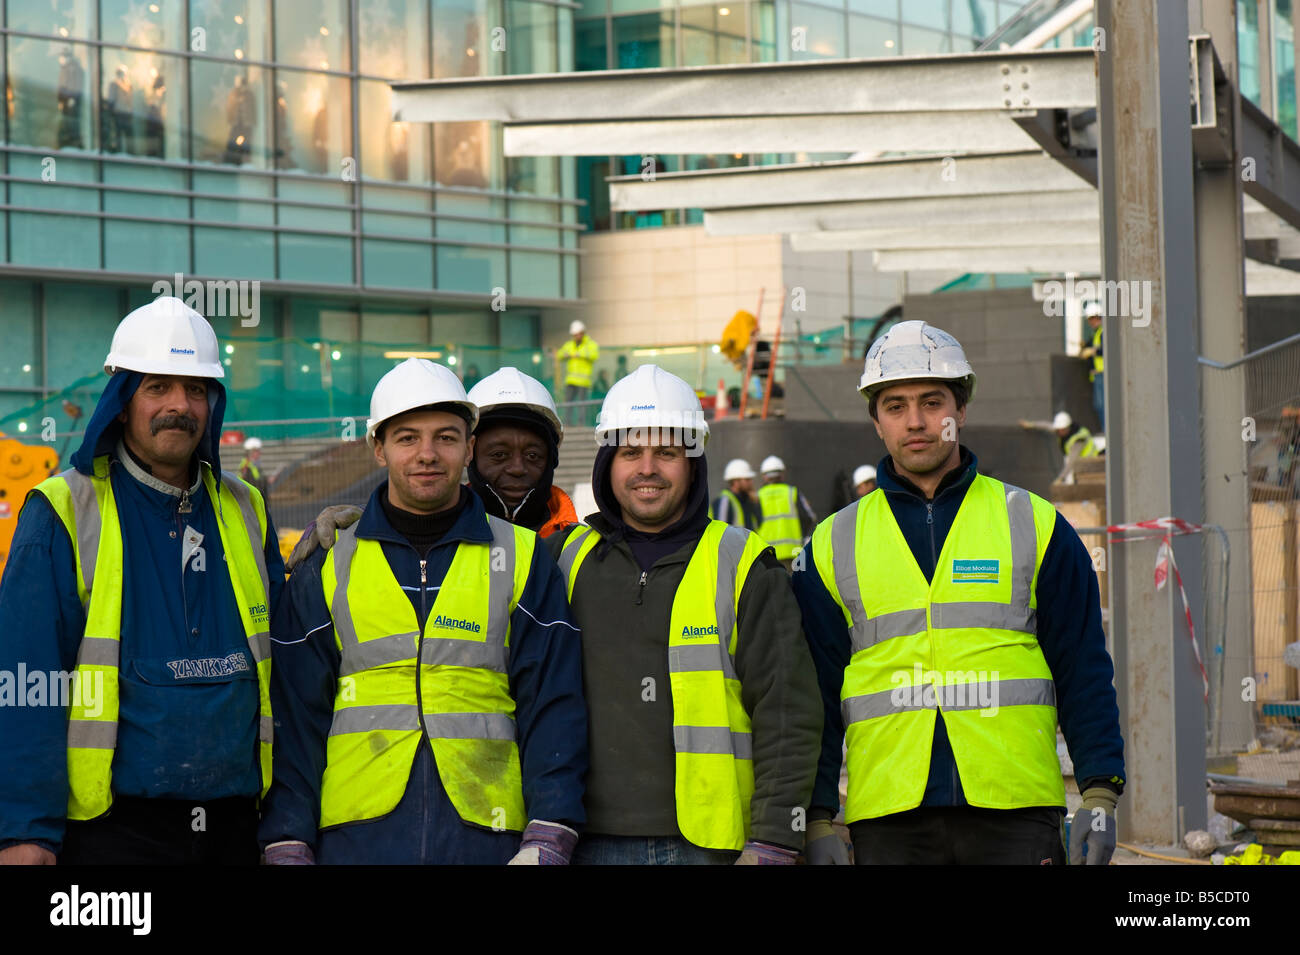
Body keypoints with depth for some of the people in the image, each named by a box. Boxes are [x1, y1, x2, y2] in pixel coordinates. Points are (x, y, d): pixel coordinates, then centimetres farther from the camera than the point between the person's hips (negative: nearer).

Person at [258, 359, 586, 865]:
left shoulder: (524, 562, 8)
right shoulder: (325, 571, 9)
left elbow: (553, 709, 3)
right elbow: (294, 720, 7)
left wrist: (547, 841, -7)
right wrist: (288, 846, -2)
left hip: (486, 837, 0)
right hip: (358, 836, 0)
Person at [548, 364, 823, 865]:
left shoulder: (743, 565, 3)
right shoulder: (566, 560, 11)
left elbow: (789, 713, -1)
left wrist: (773, 843, -7)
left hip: (708, 843, -2)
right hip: (593, 842, 2)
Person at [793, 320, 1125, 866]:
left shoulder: (1033, 526, 9)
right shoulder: (833, 546, 10)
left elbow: (1084, 671, 7)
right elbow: (814, 696, 10)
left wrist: (1099, 796, -2)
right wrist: (817, 821, 3)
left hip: (1017, 817, -1)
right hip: (887, 818, 1)